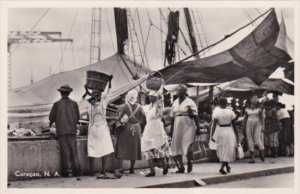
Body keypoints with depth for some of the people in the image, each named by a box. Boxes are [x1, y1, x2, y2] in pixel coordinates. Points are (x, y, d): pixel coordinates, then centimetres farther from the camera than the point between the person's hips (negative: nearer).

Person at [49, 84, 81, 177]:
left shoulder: (57, 104, -3)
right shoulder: (74, 103, 1)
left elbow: (52, 117, 4)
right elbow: (77, 117, 7)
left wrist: (50, 124, 25)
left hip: (61, 131, -2)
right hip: (72, 130, 2)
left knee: (65, 151, 1)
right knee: (73, 150, 6)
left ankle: (67, 170, -1)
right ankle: (76, 170, 4)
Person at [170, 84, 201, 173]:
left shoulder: (190, 102, -4)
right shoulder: (175, 102, 11)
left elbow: (195, 116, -7)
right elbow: (173, 117, 15)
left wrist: (198, 128, -13)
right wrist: (172, 129, 13)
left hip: (188, 126, -5)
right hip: (178, 126, 5)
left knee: (187, 146, -8)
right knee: (177, 146, 3)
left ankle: (189, 163, 17)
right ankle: (181, 167, 11)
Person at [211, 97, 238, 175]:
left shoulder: (216, 111, -9)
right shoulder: (230, 112, -7)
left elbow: (214, 124, -12)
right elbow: (233, 125, -1)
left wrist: (212, 135, -10)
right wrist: (236, 134, 9)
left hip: (220, 131, 1)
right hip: (229, 131, -1)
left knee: (221, 149, 19)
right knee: (228, 150, 5)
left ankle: (227, 166, 28)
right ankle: (222, 168, -6)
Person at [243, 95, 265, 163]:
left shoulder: (259, 109, 4)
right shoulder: (247, 109, 10)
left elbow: (262, 118, 2)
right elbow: (245, 118, 14)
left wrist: (262, 126, -6)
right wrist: (244, 127, 10)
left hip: (257, 125, -2)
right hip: (249, 125, 2)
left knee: (258, 139, -12)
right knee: (250, 140, -1)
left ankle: (262, 154, 7)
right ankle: (252, 158, 2)